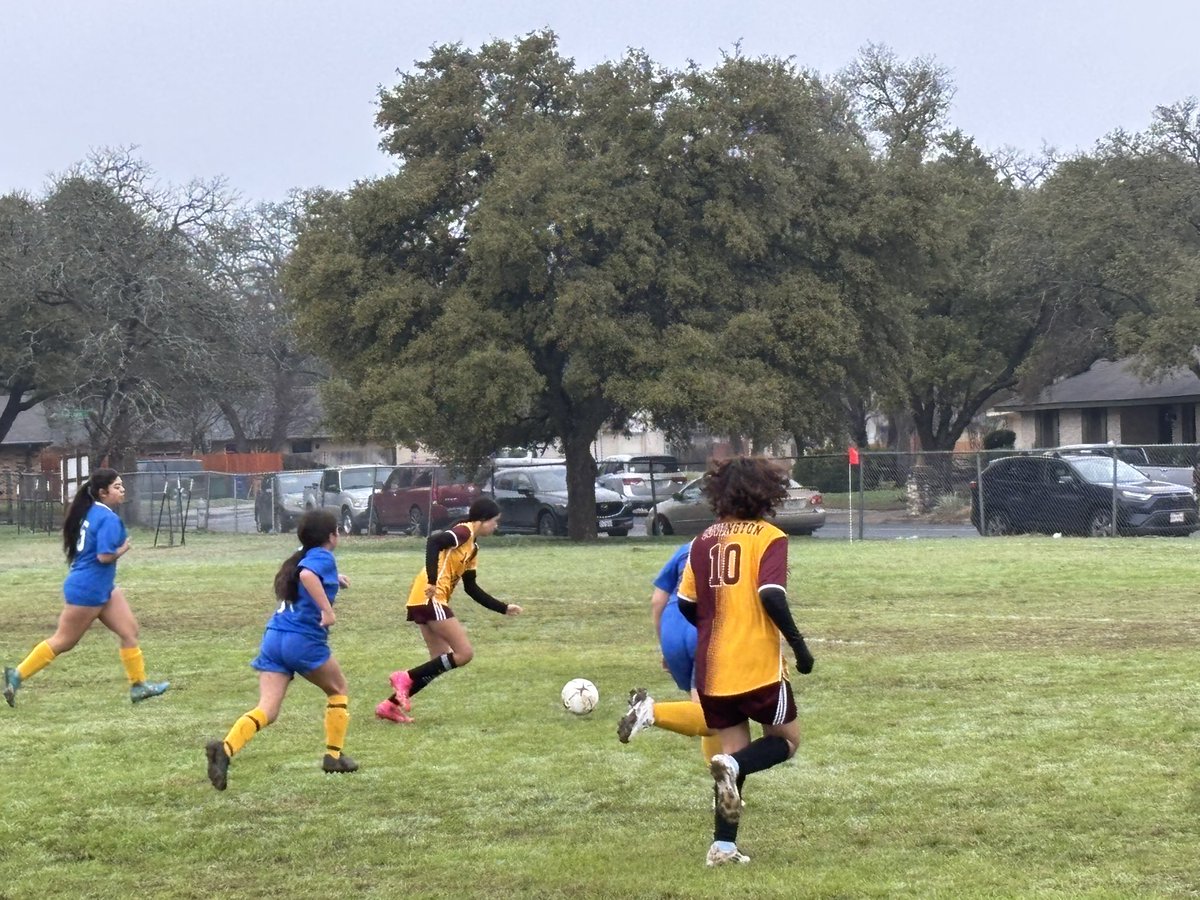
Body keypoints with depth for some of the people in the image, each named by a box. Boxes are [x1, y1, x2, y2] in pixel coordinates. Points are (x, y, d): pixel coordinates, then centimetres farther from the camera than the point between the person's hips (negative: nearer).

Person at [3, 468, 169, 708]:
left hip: (102, 588, 10)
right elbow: (105, 555, -27)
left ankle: (138, 685, 11)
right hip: (87, 590, -10)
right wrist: (124, 548, -10)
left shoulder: (93, 511, 8)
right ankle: (17, 676, 9)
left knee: (129, 630, 8)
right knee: (63, 641, 1)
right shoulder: (109, 518, -21)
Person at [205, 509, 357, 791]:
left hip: (274, 637, 7)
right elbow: (307, 575, -28)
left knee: (267, 709, -4)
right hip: (304, 641, -7)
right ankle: (334, 755, 22)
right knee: (338, 691, 21)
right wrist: (328, 610, -27)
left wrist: (332, 579, 45)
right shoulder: (323, 558, -4)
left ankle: (226, 748, -29)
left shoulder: (302, 557, 21)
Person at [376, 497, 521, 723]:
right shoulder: (464, 532, -7)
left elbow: (471, 588, 26)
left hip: (425, 602, 10)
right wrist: (432, 581, -31)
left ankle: (391, 704, 12)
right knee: (464, 653, -10)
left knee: (442, 662, 11)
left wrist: (503, 608, 27)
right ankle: (406, 678, -7)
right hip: (430, 599, -10)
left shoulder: (472, 548, 21)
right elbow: (434, 542, -25)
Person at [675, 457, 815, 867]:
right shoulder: (769, 537, -7)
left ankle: (723, 845, 6)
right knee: (786, 739, 14)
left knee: (733, 749, 14)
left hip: (712, 668, 5)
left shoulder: (704, 540, 9)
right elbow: (771, 596, -20)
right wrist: (798, 644, -11)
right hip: (758, 664, -5)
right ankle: (733, 766, -16)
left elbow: (686, 605, 9)